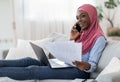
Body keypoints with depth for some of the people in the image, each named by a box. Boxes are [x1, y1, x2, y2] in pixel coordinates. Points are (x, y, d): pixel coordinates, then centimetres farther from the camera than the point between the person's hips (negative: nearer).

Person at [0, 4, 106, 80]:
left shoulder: (99, 38, -6)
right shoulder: (82, 33, 19)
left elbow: (93, 66, -14)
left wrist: (85, 66, -37)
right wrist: (72, 39, 5)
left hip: (79, 71, -8)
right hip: (68, 66, 8)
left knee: (32, 70, -23)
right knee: (29, 60, -11)